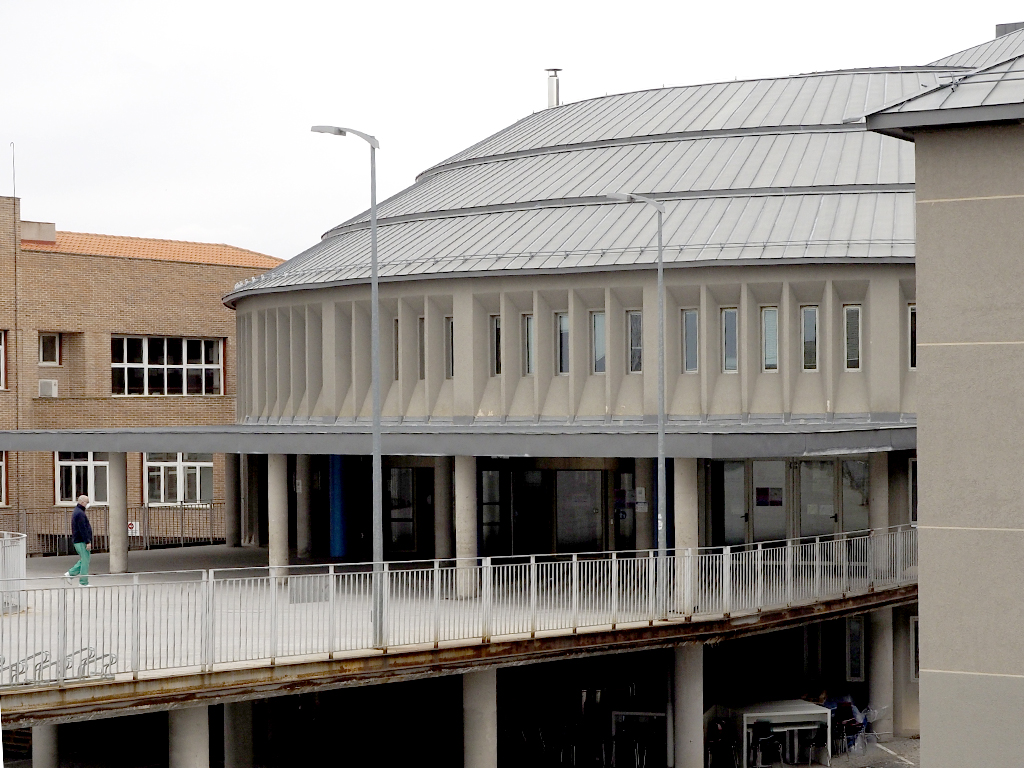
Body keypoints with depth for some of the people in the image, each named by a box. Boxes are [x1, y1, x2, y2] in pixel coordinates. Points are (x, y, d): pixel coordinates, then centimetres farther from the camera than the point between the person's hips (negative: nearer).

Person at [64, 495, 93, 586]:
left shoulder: (77, 512, 18)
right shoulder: (80, 513, -16)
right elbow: (83, 529, -22)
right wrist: (88, 542, -22)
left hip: (78, 541, 10)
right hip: (82, 541, -10)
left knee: (84, 560, 16)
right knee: (85, 561, -6)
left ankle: (70, 573, 13)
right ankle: (83, 582, -4)